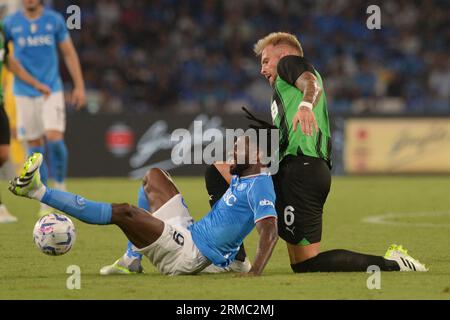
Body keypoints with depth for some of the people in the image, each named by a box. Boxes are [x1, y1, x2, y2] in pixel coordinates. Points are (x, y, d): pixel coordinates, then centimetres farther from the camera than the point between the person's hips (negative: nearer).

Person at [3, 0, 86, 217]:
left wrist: (79, 86, 4)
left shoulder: (55, 20, 0)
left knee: (54, 138, -17)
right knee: (34, 145, 2)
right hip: (25, 93, 1)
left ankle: (60, 186, 5)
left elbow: (69, 53, 7)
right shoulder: (10, 23, -1)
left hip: (52, 90, -1)